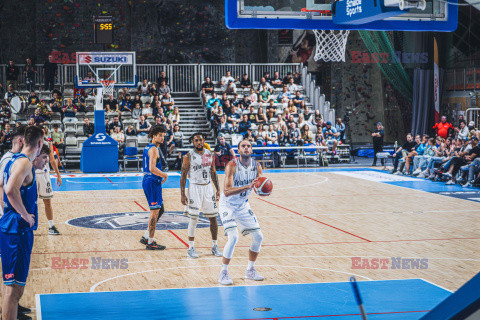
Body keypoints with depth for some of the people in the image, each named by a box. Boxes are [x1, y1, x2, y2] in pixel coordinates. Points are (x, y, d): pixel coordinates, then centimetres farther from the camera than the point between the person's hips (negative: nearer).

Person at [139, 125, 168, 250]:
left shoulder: (147, 148, 16)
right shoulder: (153, 149, -15)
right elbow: (152, 169, -25)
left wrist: (161, 175, 19)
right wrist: (164, 175, -12)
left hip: (147, 180, 10)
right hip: (153, 182, -10)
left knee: (160, 210, 18)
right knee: (155, 212, -4)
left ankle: (146, 237, 20)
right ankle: (150, 243, 1)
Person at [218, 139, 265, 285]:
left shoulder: (256, 166, -6)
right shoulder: (232, 165, -23)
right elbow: (227, 191, -32)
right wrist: (247, 187, -44)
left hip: (243, 205, 6)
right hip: (227, 205, -6)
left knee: (258, 236, 4)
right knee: (233, 237, -22)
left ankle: (250, 270, 21)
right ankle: (223, 273, -9)